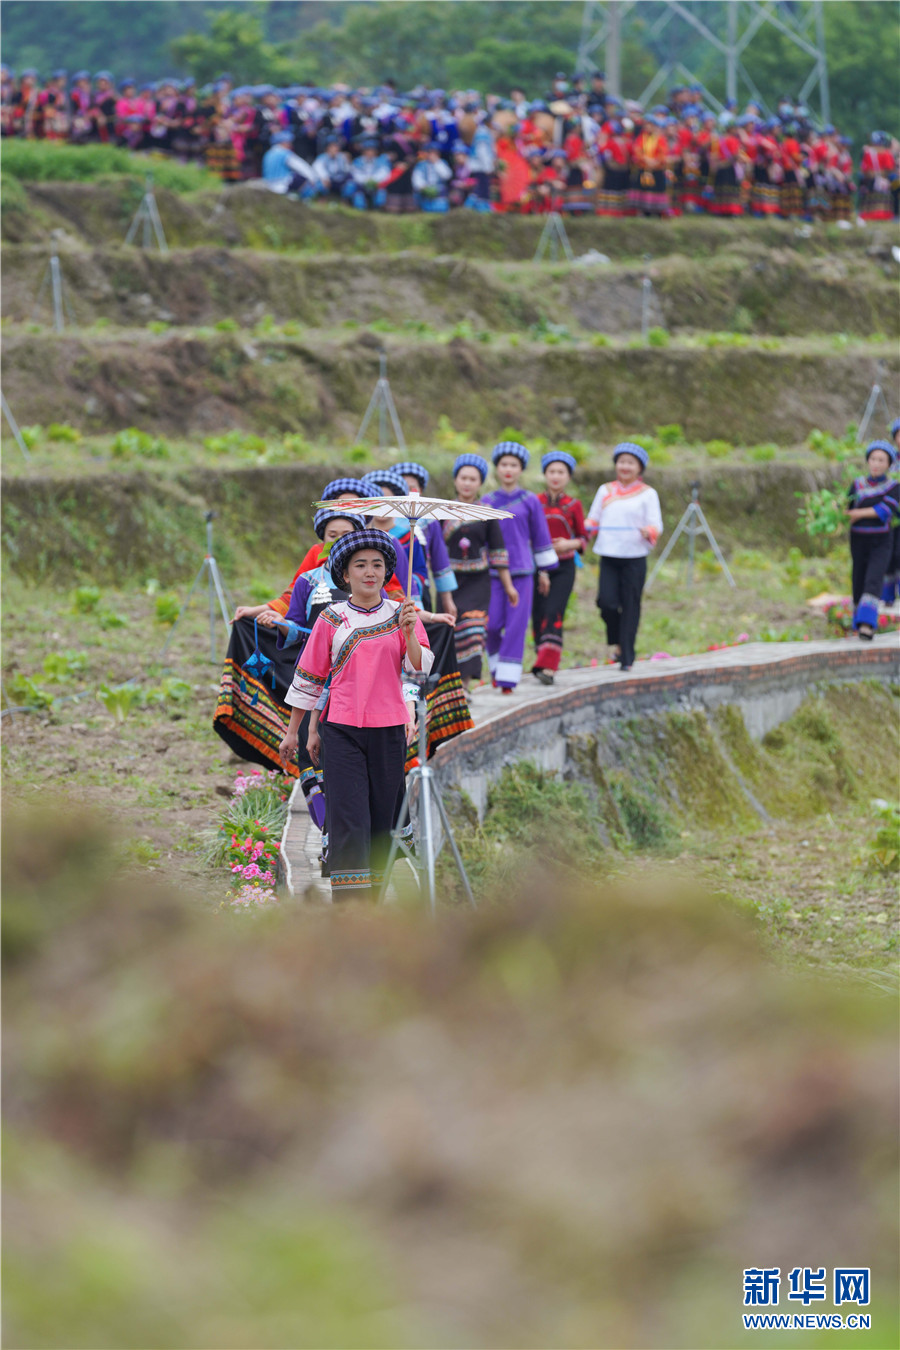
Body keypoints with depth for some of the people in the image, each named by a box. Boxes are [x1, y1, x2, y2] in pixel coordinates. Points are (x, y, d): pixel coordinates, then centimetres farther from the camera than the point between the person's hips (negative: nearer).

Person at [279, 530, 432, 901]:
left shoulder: (400, 615, 6)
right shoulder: (331, 620, 4)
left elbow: (421, 668, -4)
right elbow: (308, 677, 10)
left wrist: (409, 631, -21)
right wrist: (293, 731, 13)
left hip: (388, 730, 2)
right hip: (341, 730, -2)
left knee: (382, 817, 4)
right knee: (348, 818, -11)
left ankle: (371, 895, 15)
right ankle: (349, 910, -15)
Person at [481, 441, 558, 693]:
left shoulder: (530, 501, 3)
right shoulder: (488, 501, 6)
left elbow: (540, 537, 9)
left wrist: (544, 570, 10)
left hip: (522, 570, -1)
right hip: (492, 570, 1)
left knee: (516, 625, -4)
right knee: (492, 624, -4)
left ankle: (508, 679, -1)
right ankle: (496, 666, 21)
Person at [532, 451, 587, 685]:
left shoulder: (573, 505, 3)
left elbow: (583, 538, 8)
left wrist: (568, 544, -12)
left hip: (563, 567, -2)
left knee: (553, 614, -15)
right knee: (538, 616, 1)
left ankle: (547, 666, -22)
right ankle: (542, 661, 16)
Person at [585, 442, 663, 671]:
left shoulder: (647, 494, 6)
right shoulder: (605, 491, 14)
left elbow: (656, 525, 0)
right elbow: (593, 520, 18)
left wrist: (649, 532, -23)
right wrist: (585, 528, -3)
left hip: (634, 558, -2)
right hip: (608, 556, 2)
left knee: (630, 606, -2)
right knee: (606, 601, -12)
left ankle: (627, 657, 7)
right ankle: (617, 642, 14)